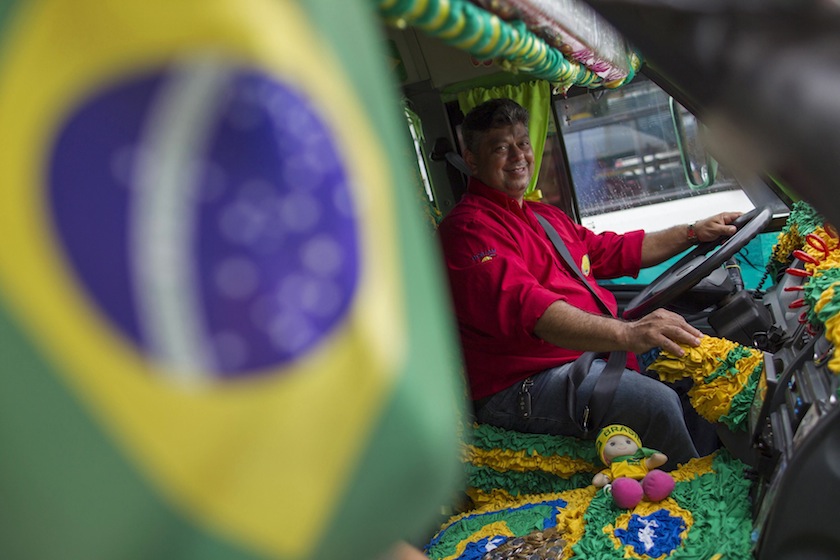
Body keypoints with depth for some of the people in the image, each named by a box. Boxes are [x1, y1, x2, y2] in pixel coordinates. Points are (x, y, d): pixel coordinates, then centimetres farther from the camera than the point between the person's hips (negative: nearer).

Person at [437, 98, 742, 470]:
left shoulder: (546, 216, 24)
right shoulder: (469, 227, -12)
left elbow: (613, 251, 33)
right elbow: (524, 307, -28)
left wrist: (693, 233, 22)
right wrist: (626, 333, -40)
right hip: (520, 386, -10)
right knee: (657, 403, -27)